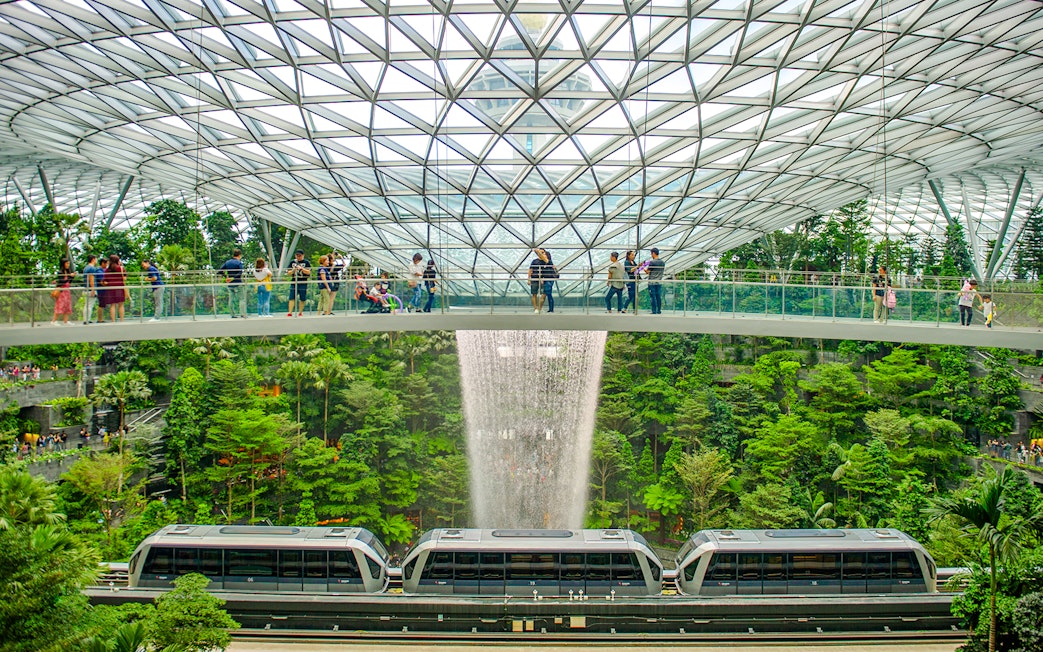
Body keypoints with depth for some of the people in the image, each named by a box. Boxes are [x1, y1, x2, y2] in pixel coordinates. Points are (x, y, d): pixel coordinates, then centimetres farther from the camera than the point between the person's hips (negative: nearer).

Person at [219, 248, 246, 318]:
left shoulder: (227, 262, 8)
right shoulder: (239, 263, -9)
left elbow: (220, 271, 3)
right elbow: (240, 273, -23)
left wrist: (226, 276, 1)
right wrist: (233, 278, -21)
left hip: (229, 285, 5)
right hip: (237, 283, -5)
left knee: (231, 299, 10)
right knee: (240, 299, 0)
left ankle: (233, 315, 12)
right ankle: (242, 314, -6)